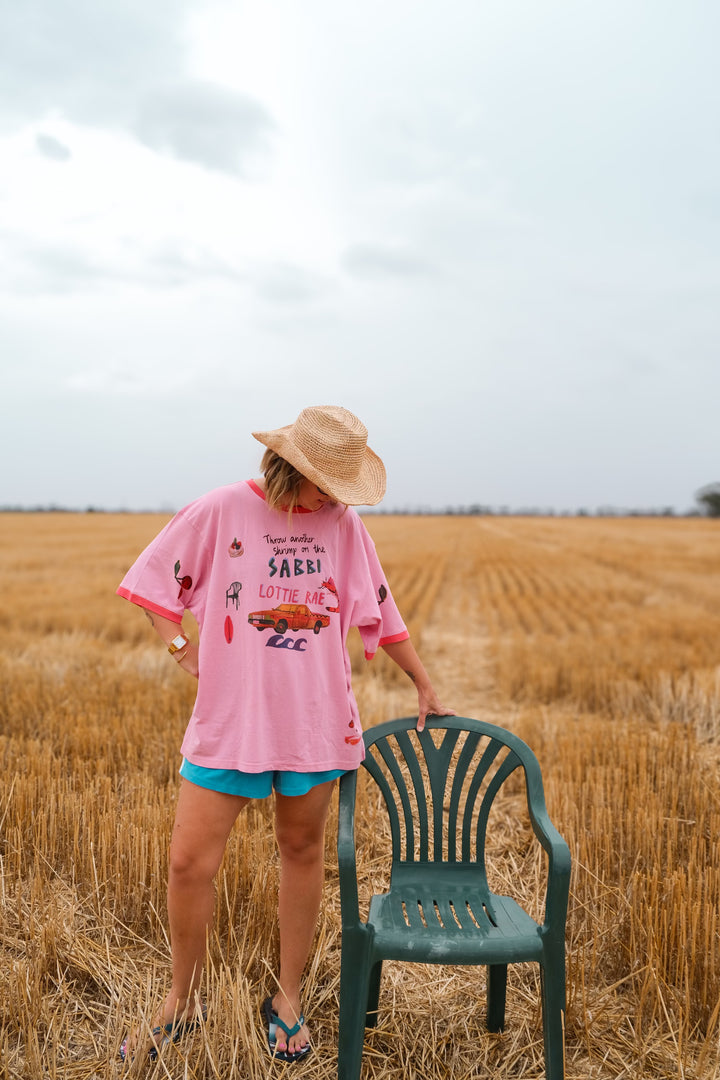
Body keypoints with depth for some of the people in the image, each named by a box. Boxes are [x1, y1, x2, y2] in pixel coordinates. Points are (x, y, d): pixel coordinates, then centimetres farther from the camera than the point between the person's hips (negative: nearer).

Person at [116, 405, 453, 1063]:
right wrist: (182, 646, -4)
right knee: (189, 862, 1)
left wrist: (424, 685, 14)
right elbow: (154, 579, 6)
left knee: (302, 851, 12)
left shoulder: (343, 522, 3)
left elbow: (380, 611, 11)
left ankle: (287, 999, 33)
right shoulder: (222, 510, -4)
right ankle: (183, 1001, 27)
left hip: (316, 720, 2)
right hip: (230, 717, -1)